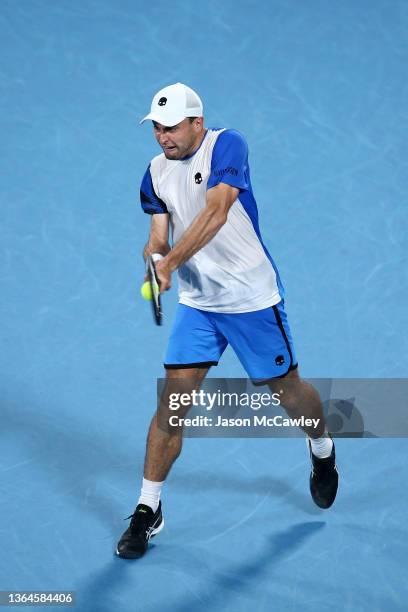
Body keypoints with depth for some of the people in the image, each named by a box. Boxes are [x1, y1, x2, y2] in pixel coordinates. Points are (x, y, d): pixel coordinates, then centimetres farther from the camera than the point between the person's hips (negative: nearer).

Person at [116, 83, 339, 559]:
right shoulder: (156, 173, 1)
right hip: (197, 304, 4)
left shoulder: (226, 145, -17)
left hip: (253, 299, -4)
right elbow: (159, 237, 3)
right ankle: (148, 510, 2)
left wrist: (171, 262, -38)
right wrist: (154, 257, -21)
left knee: (286, 388, 12)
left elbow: (216, 213, -30)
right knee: (173, 400, -7)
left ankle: (322, 451, 45)